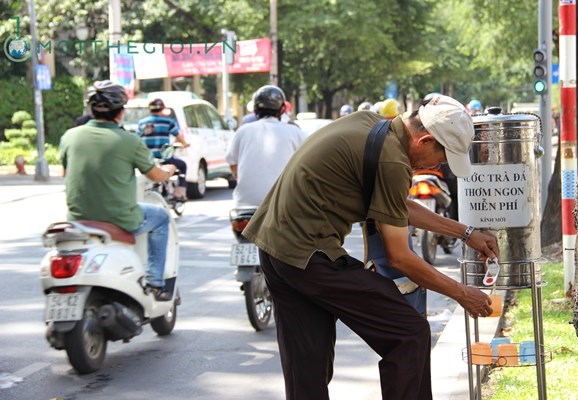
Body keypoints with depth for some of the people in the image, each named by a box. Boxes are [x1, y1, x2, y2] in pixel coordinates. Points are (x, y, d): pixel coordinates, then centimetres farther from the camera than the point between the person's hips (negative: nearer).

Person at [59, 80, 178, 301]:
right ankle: (154, 283, 19)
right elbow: (156, 176, 1)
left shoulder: (69, 136, -3)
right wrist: (169, 170, 25)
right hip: (121, 220, -4)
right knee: (160, 216, 24)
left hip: (78, 218, 4)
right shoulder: (129, 141, -12)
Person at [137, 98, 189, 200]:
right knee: (182, 165, 20)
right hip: (162, 157, -4)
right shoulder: (168, 121, -3)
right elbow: (179, 136, 1)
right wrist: (184, 143, 22)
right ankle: (180, 193, 14)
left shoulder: (142, 122, 8)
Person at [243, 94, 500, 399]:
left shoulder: (369, 122, 12)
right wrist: (461, 294, 3)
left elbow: (401, 209, 25)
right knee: (410, 334, -3)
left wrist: (465, 233, 28)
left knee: (306, 371, 14)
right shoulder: (392, 161, -16)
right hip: (310, 255, -10)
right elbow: (399, 257, -9)